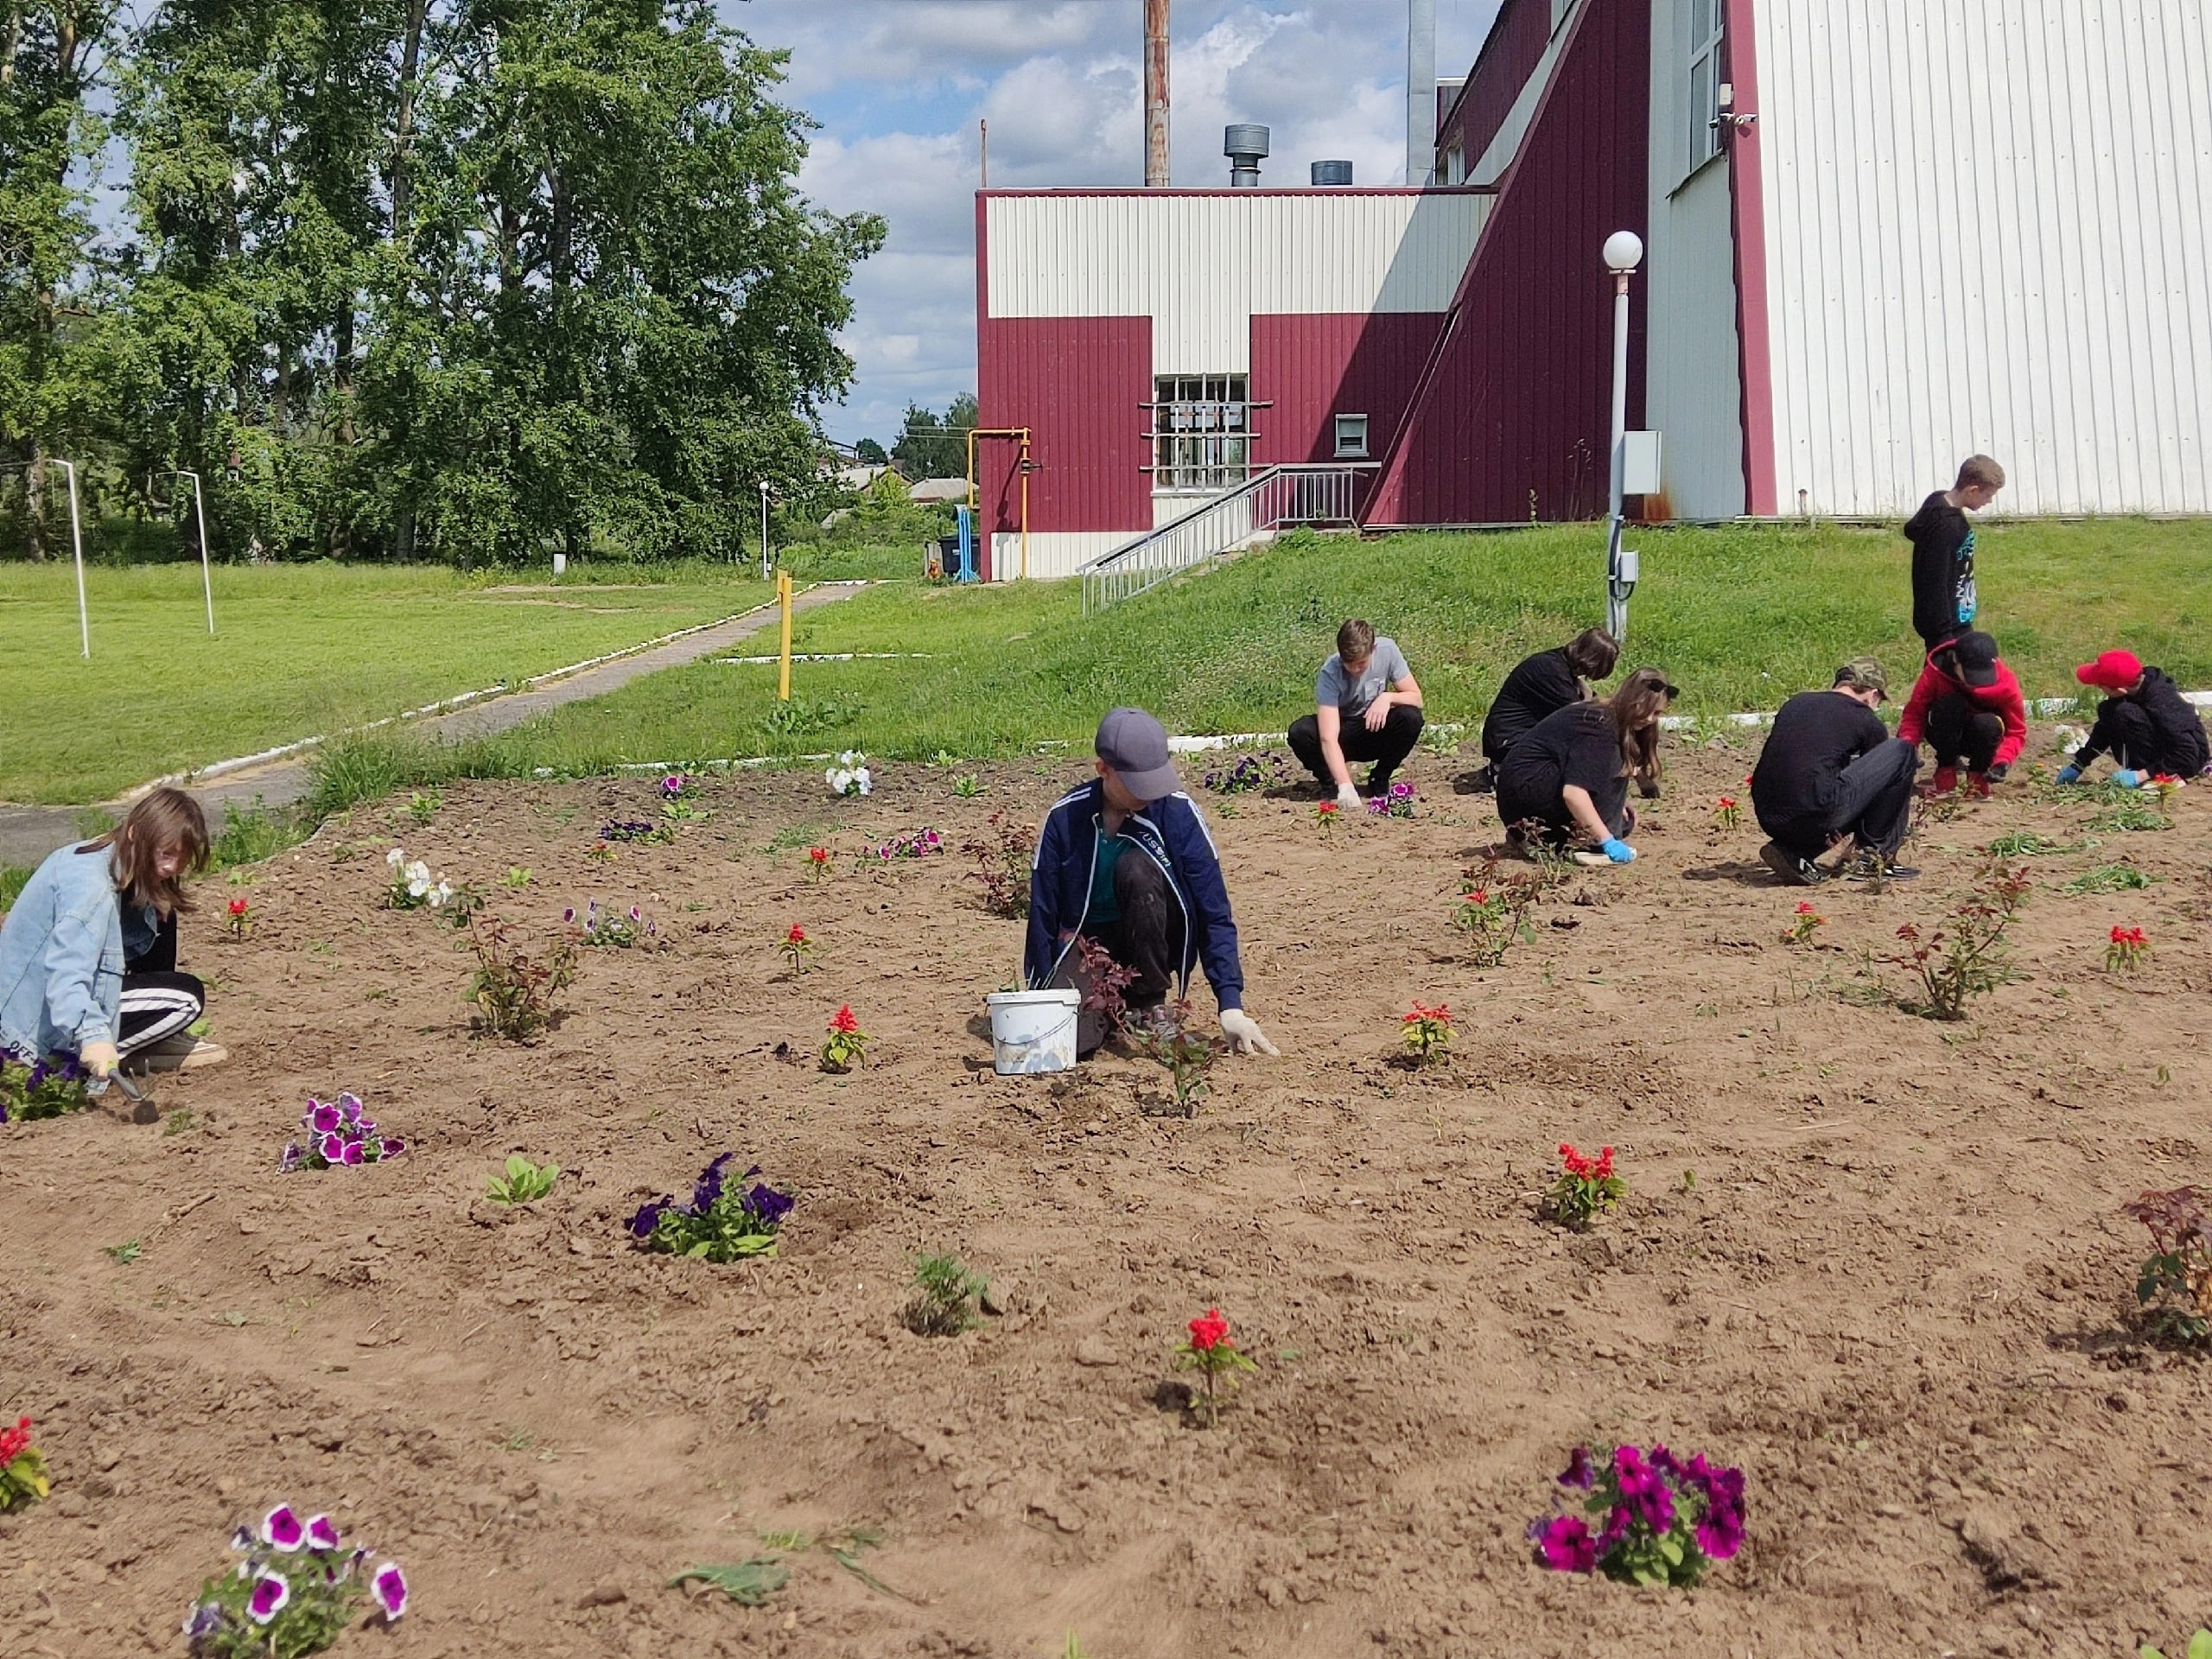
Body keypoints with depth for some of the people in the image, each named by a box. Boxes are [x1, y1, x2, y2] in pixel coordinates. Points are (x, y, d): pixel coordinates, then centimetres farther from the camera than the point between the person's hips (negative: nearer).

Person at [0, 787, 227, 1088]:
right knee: (187, 998, -14)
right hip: (42, 1024, -10)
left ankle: (159, 1039, 11)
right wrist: (92, 1035, -54)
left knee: (157, 916, 7)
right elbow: (66, 975, -41)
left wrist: (158, 903, -14)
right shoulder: (90, 885, -29)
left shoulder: (98, 852, 1)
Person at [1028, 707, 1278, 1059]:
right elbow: (1042, 915, -4)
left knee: (1135, 868, -31)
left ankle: (1150, 1006, -13)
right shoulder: (1065, 818, -13)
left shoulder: (1177, 812, -16)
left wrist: (1231, 1005, -22)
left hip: (1153, 944, 0)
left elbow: (1215, 914, -15)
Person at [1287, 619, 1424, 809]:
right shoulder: (1330, 673, -27)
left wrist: (1388, 697, -32)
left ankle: (1380, 779, -3)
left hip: (1374, 731, 2)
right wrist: (1345, 785, -48)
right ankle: (1329, 780, 0)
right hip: (1343, 736, -2)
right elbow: (1328, 738, -35)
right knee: (1300, 731, -32)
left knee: (1411, 718, -29)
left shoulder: (1387, 649, -19)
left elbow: (1415, 697, -10)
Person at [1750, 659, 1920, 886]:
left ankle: (1794, 854, 12)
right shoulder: (1867, 721, 10)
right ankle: (1874, 854, 14)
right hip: (1815, 815, -6)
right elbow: (1878, 780, 25)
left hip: (1769, 822, 6)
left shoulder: (1795, 703, 23)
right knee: (1902, 751, 9)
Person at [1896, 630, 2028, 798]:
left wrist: (2003, 761, -33)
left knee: (1988, 723, -36)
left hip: (1983, 739, 0)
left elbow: (2016, 731, -15)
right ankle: (1946, 772, -16)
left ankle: (1978, 776, -8)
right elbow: (1914, 713, -21)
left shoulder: (2006, 683, -23)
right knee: (1950, 705, -33)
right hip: (1946, 737, 0)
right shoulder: (1936, 672, -25)